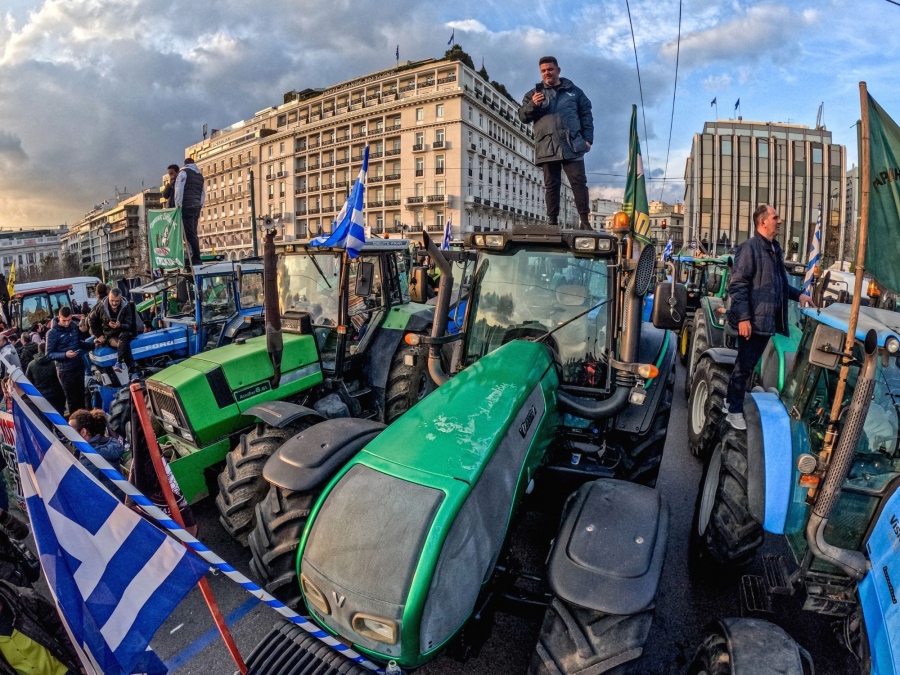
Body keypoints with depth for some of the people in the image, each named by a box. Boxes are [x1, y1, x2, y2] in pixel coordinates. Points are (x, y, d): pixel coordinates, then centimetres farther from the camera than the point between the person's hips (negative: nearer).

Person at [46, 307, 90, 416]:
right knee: (72, 399, 2)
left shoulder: (74, 326, 3)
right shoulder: (53, 333, -12)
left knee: (81, 395, 15)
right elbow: (50, 354, -11)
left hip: (79, 365, 5)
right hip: (65, 370, -5)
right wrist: (65, 355, -27)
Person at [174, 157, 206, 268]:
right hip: (197, 207, 7)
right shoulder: (200, 175, 21)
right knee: (193, 233, 9)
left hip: (186, 207, -7)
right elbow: (203, 194, 20)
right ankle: (195, 258, 8)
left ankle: (196, 259, -15)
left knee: (190, 234, -10)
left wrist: (178, 206, -7)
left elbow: (179, 190, -8)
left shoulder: (184, 172, 0)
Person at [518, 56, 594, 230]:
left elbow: (586, 115, 13)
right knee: (551, 186, 0)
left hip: (572, 146, 0)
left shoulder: (574, 91, 17)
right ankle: (553, 221, 2)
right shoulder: (534, 93, 18)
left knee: (579, 182, -7)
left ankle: (585, 220, -6)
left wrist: (588, 139, 1)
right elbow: (522, 116, 9)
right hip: (547, 148, 1)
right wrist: (532, 105, -12)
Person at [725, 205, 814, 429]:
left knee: (749, 364, 16)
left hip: (768, 320, 9)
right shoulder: (749, 247, -12)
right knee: (744, 365, -1)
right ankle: (734, 411, 9)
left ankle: (732, 399, 29)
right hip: (752, 320, -8)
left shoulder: (775, 249, 16)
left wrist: (798, 295, 14)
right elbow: (737, 285, -19)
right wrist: (743, 317, -23)